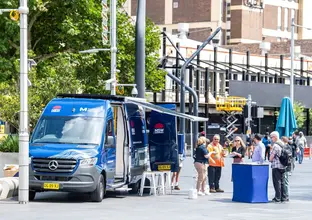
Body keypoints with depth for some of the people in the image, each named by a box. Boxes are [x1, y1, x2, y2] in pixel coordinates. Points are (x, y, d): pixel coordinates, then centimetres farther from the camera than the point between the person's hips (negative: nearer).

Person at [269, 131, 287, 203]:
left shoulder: (275, 145, -15)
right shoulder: (282, 145, 11)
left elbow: (271, 158, -14)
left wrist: (270, 160, 6)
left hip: (276, 166, -8)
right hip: (283, 166, 8)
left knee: (277, 182, -4)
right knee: (282, 182, 12)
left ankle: (277, 198, -3)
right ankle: (283, 197, 15)